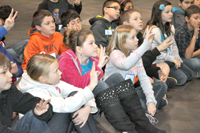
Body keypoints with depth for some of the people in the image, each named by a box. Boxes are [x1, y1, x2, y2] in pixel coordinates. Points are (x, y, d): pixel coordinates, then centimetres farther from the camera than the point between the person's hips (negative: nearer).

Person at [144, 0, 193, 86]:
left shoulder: (170, 27, 10)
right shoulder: (153, 30, -19)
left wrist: (177, 59, 1)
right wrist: (172, 59, -20)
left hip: (171, 60, 9)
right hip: (158, 62, -9)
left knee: (190, 75, 6)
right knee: (181, 79, -17)